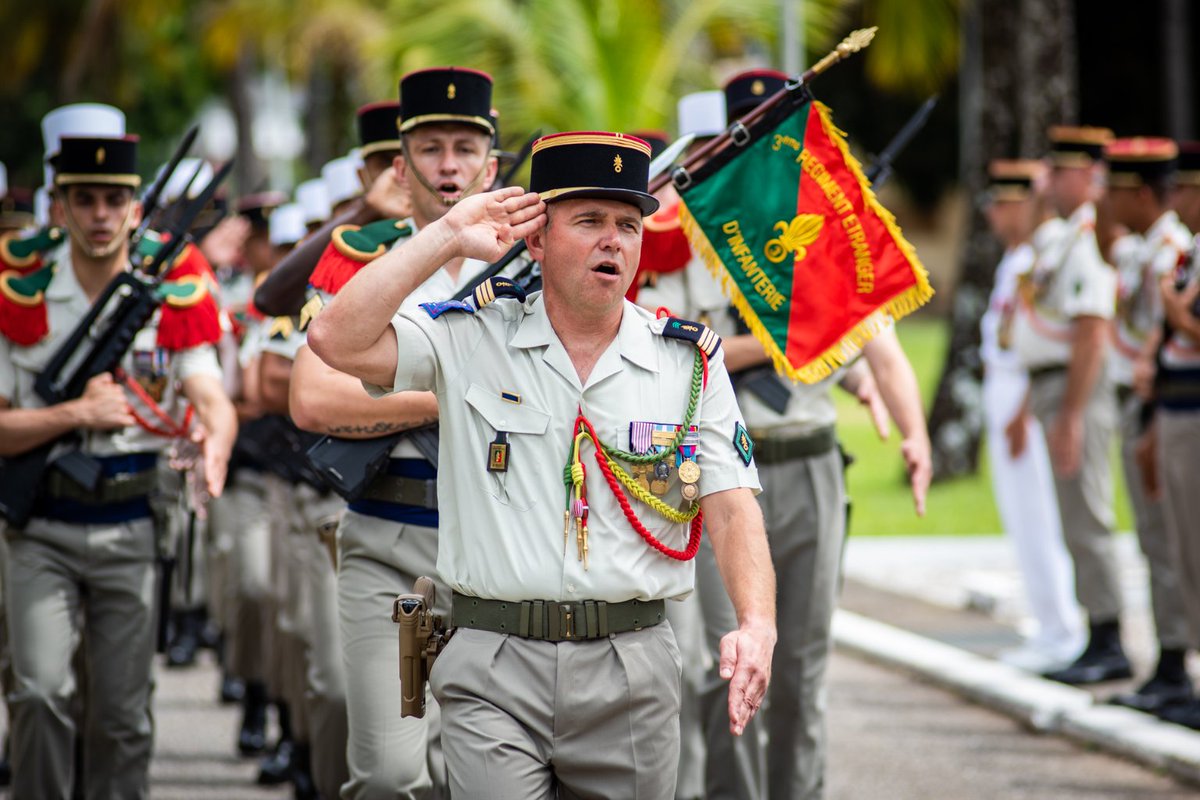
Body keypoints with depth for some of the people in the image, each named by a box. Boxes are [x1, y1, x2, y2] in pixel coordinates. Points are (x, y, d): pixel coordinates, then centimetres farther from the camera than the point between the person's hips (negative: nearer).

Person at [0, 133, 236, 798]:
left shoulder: (178, 301, 1)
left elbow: (212, 398, -12)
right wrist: (77, 413, -18)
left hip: (133, 530, 1)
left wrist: (215, 443, -36)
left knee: (122, 717, 5)